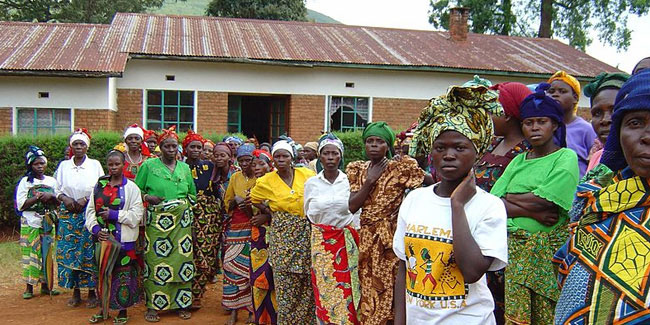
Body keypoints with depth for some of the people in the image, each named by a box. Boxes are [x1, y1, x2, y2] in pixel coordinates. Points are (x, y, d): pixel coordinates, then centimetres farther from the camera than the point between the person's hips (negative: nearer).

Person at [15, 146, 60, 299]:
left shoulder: (52, 181, 9)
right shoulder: (25, 181, 0)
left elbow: (59, 203, 10)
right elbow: (20, 205, -6)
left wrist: (51, 197, -10)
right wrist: (37, 197, -17)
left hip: (48, 222, 3)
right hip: (30, 223, -3)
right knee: (30, 253, -3)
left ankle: (45, 284, 12)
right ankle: (29, 286, 5)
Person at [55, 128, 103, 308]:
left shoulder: (95, 164, 3)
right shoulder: (64, 165, 10)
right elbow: (58, 190, 11)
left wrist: (85, 199, -12)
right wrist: (65, 198, -9)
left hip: (90, 213, -2)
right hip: (68, 214, 2)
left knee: (89, 251, -2)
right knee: (69, 251, 1)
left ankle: (92, 291, 7)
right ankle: (75, 291, 12)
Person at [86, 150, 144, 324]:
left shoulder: (131, 187, -3)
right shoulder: (99, 186, 9)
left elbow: (137, 213, -9)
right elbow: (91, 209, 7)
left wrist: (114, 214, -16)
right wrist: (95, 228, -8)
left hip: (124, 239, -4)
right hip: (103, 237, 4)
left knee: (123, 274, 1)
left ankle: (123, 311, 15)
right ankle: (103, 308, 26)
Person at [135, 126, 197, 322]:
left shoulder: (185, 168, 13)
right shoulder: (148, 166, 4)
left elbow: (192, 193, 22)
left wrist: (186, 202, 4)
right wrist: (149, 198, -12)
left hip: (182, 221, 3)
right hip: (157, 220, -3)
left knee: (181, 260, 2)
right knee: (156, 261, -3)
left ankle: (181, 304, 13)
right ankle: (153, 306, 8)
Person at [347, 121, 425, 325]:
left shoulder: (401, 168, -6)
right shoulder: (359, 170, 7)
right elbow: (352, 207, -2)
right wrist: (370, 181, -8)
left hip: (392, 237, -4)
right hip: (367, 237, 4)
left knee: (389, 290, -1)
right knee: (370, 292, 11)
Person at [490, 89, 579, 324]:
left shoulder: (566, 158, -1)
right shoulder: (518, 161, 13)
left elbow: (540, 201, -15)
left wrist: (508, 198, 0)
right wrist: (533, 212, -12)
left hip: (549, 250, -4)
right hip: (514, 250, 4)